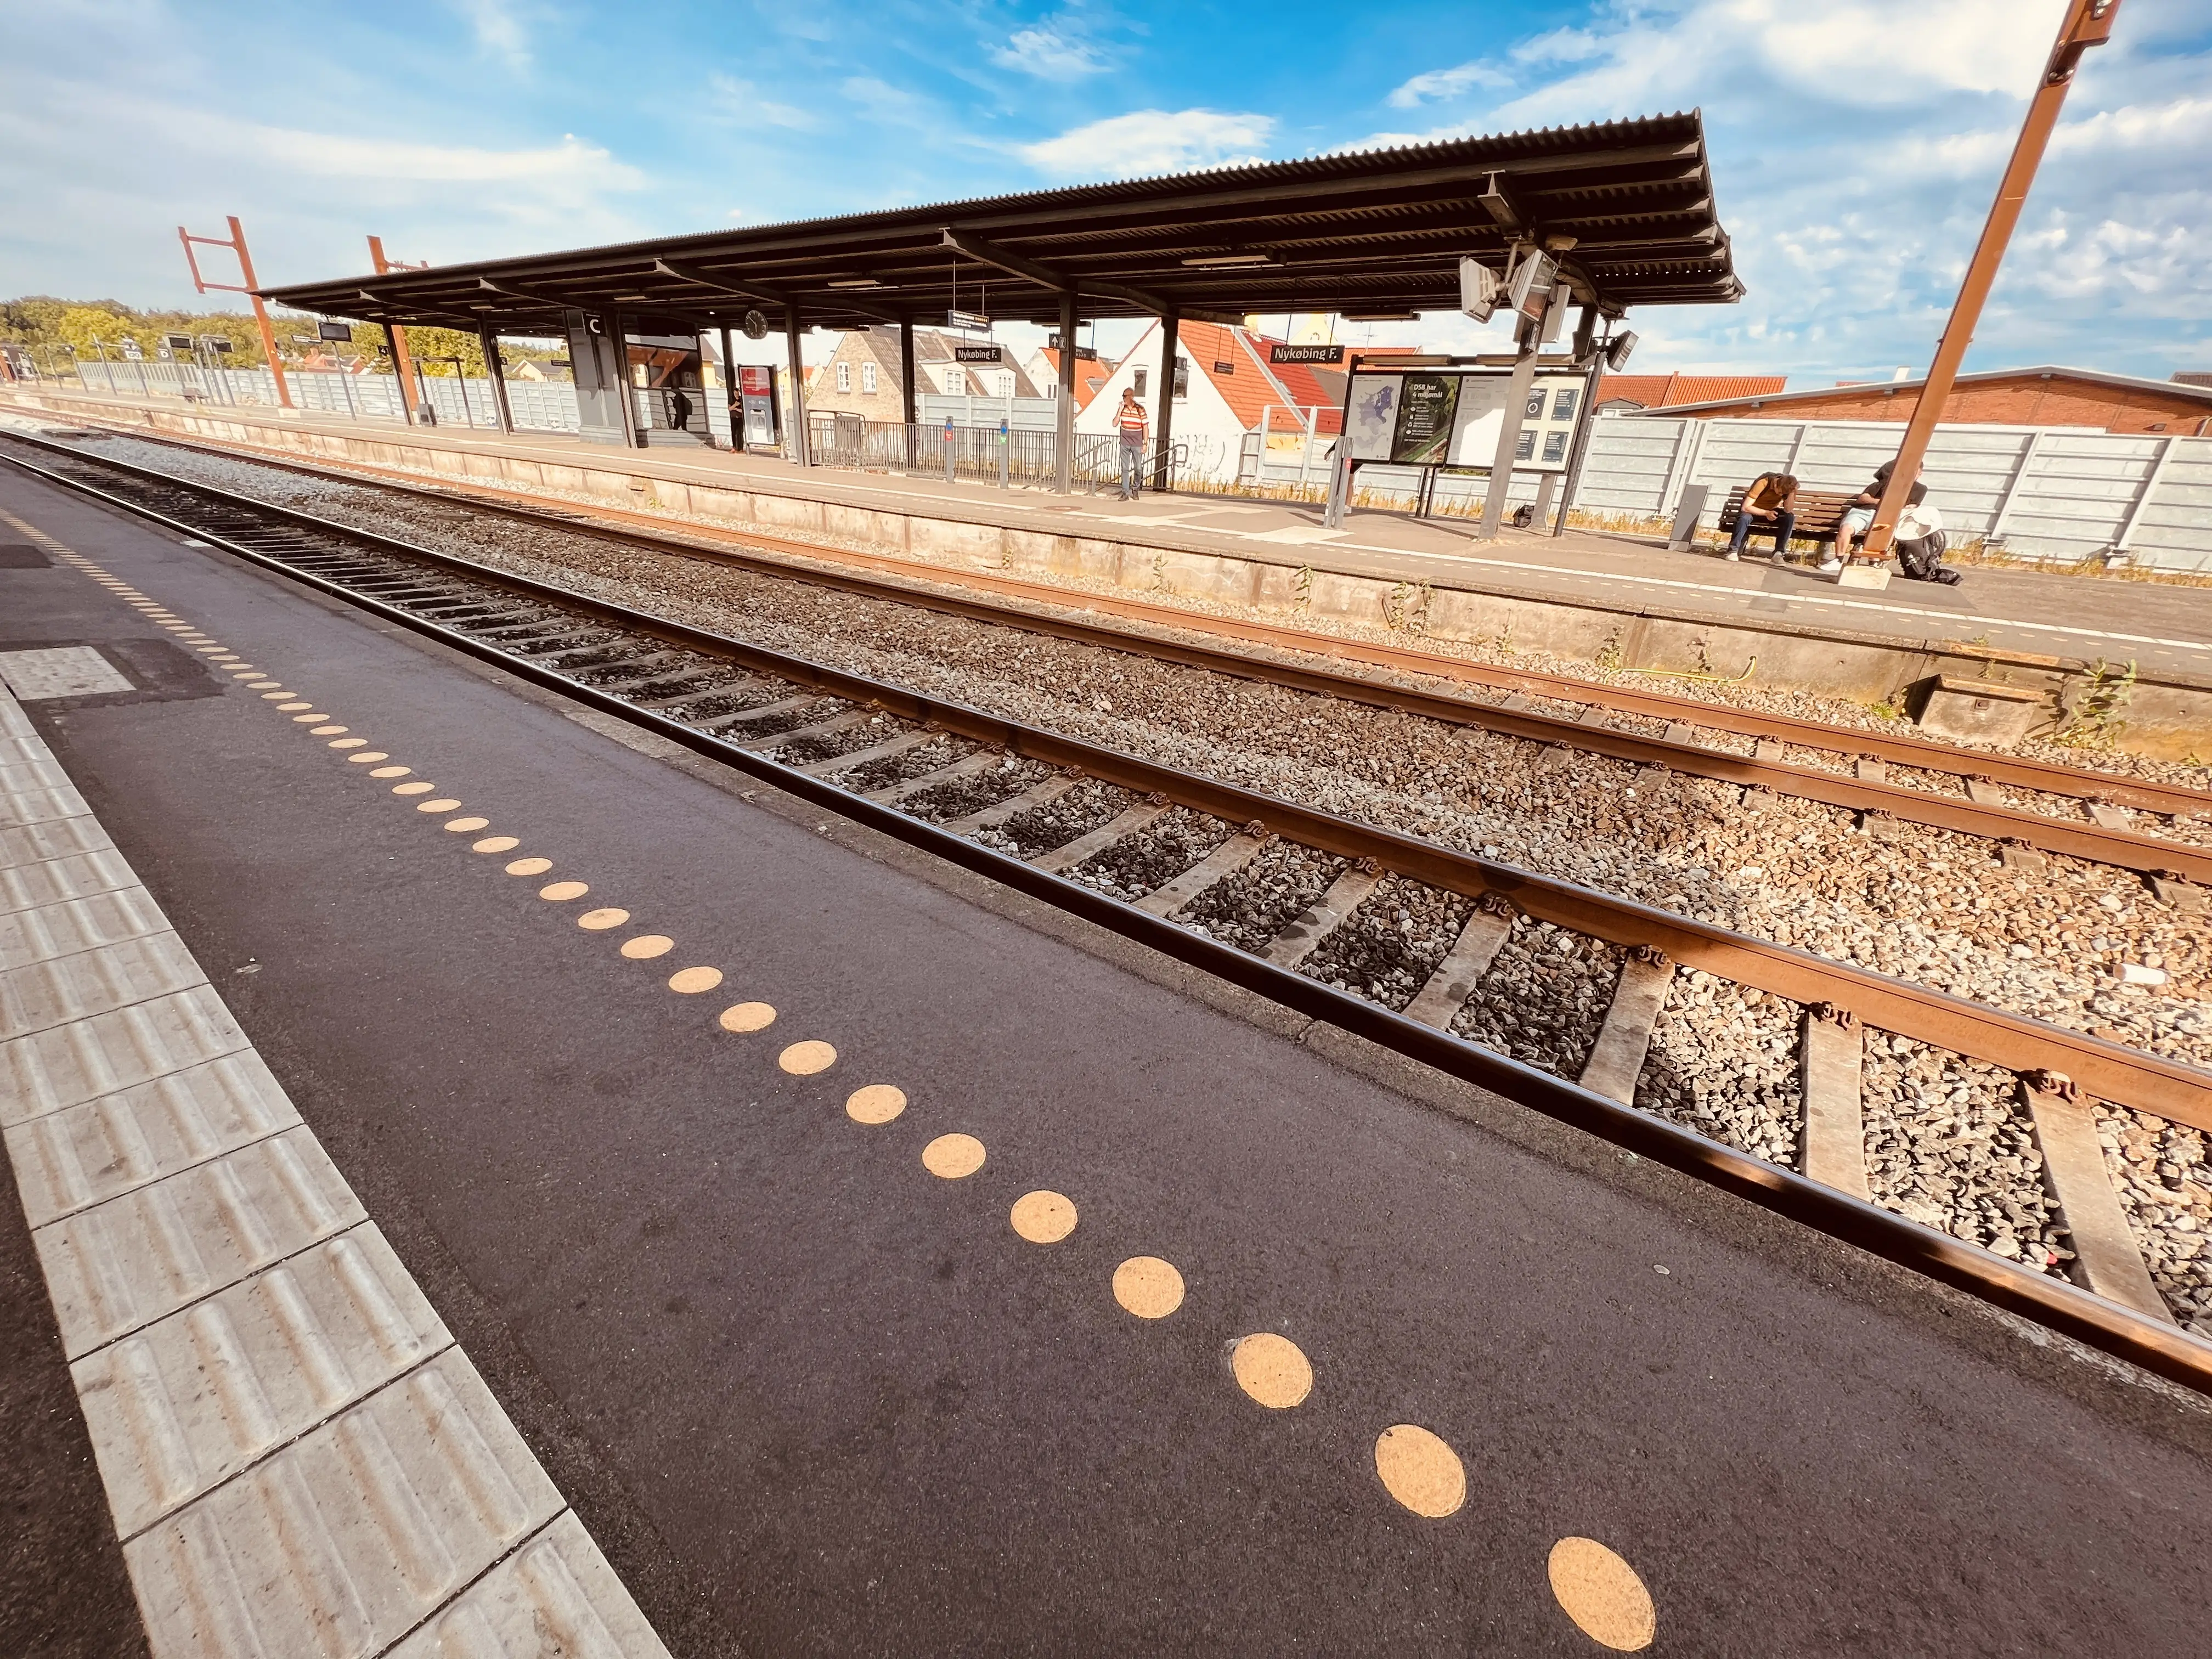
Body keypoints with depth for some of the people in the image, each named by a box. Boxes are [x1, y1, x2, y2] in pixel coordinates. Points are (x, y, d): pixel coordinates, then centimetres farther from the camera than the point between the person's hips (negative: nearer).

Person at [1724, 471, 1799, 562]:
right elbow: (1745, 508, -33)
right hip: (1753, 511, -3)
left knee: (1790, 517, -25)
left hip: (1771, 512, 4)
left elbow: (1788, 510, -26)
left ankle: (1779, 552, -21)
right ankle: (1733, 551, -30)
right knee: (1745, 518, -38)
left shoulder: (1786, 488, -17)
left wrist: (1792, 493, -37)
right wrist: (1766, 513, -38)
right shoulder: (1763, 483, -28)